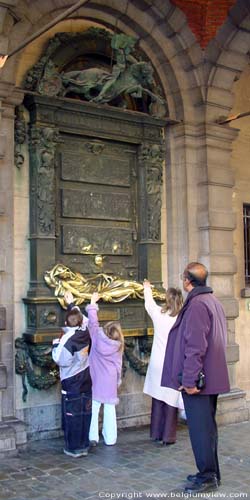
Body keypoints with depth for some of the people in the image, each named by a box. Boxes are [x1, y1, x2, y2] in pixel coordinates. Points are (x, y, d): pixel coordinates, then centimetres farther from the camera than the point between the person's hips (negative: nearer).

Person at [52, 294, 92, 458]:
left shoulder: (68, 338, -18)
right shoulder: (86, 333, 0)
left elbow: (61, 360, -20)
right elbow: (84, 318, 21)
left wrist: (56, 345, -4)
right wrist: (71, 304, 31)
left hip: (71, 383, -6)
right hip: (86, 381, 6)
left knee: (72, 415, 3)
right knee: (85, 414, 10)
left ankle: (74, 448, 9)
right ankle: (84, 446, 18)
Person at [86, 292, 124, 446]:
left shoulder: (97, 338, -11)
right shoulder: (118, 346, -7)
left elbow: (93, 323, 0)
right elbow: (118, 365, 2)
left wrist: (93, 303, 8)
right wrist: (118, 380, 15)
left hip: (96, 381, -1)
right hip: (110, 381, 1)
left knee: (94, 408, 5)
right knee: (110, 409, 7)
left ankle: (92, 437, 6)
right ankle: (110, 438, 13)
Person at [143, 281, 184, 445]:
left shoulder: (159, 314, -2)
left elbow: (149, 303, 20)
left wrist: (147, 288, 38)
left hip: (157, 364, 3)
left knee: (158, 399, 13)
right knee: (171, 401, 5)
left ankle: (156, 433, 24)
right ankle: (168, 436, 10)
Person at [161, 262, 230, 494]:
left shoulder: (197, 304, -18)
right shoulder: (213, 301, 13)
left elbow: (195, 346, -24)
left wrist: (190, 379, -22)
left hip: (197, 380, -10)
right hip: (211, 377, 10)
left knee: (200, 428, -1)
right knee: (207, 426, 17)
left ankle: (208, 477, 7)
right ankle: (210, 473, 27)